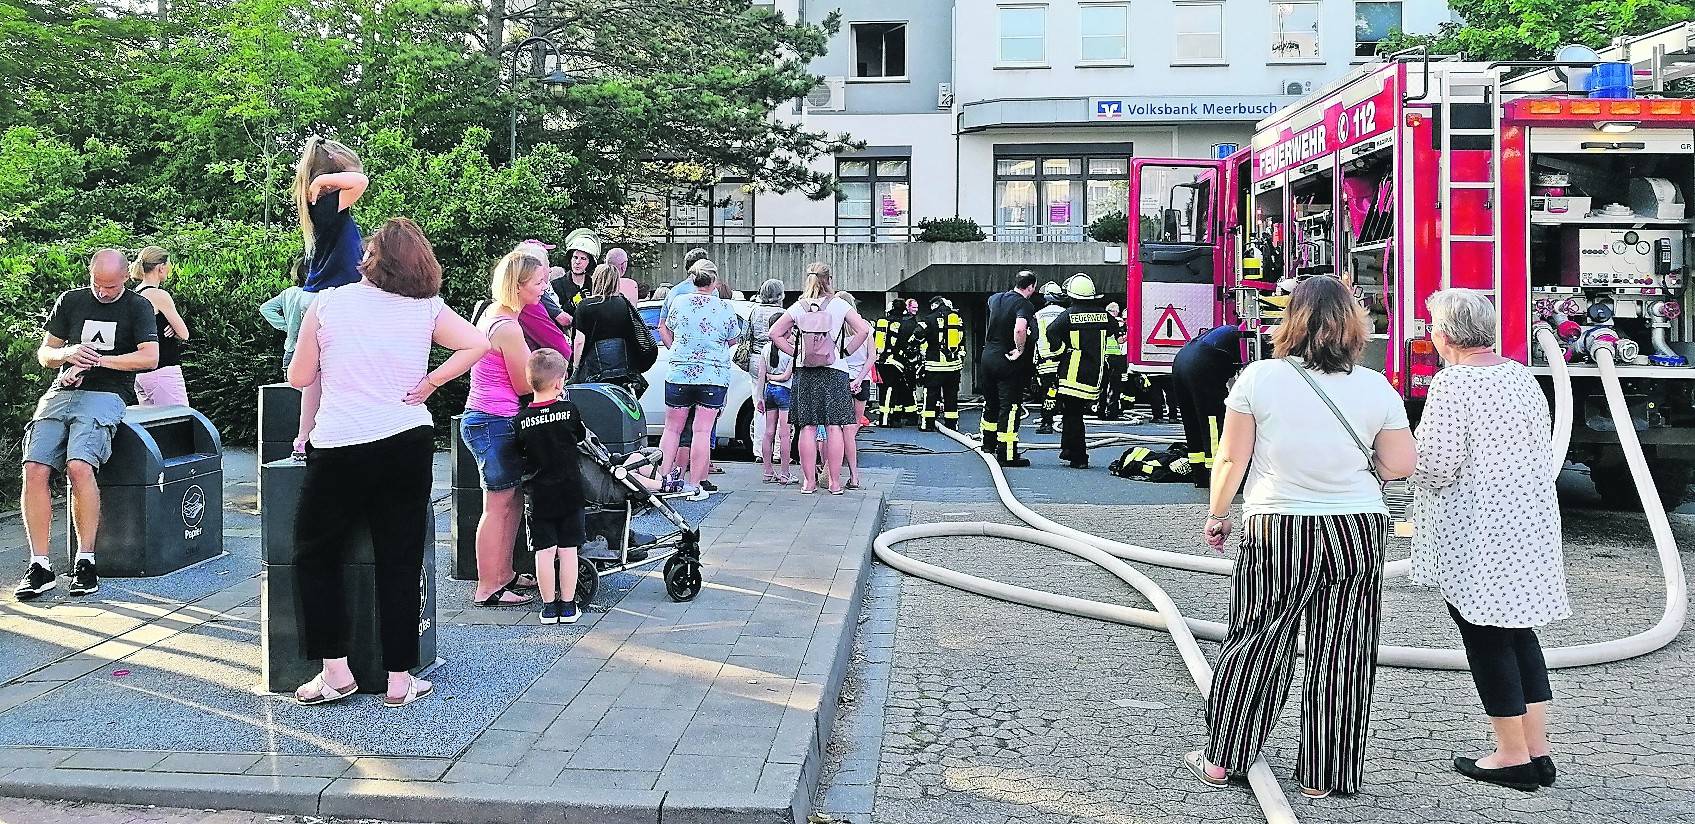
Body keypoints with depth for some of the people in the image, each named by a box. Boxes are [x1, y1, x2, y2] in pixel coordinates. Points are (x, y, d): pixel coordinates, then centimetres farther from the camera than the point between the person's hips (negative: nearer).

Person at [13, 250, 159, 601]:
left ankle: (85, 561, -18)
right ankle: (40, 566, -12)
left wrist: (98, 360, -8)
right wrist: (69, 353, -4)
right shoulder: (70, 302, 17)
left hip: (106, 395, -4)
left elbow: (149, 357, -4)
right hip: (61, 392, 4)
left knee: (79, 466, -28)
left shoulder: (137, 307, 8)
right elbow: (44, 354, 18)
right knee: (34, 468, -17)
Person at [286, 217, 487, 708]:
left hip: (338, 447, -1)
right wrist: (429, 384, -1)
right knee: (400, 561, 8)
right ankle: (399, 679, 11)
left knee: (316, 555, 15)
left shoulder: (328, 303, 1)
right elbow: (478, 344, -7)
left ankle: (335, 672, 13)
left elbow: (299, 378, 5)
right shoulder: (426, 308, 3)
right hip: (408, 443, 2)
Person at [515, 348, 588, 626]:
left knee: (544, 551, 6)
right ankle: (568, 606, 12)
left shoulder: (522, 419, -7)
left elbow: (519, 454, 4)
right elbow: (581, 436, 10)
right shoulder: (569, 410, -8)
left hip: (538, 496, 0)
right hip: (569, 493, 0)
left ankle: (549, 606, 11)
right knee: (568, 550, 7)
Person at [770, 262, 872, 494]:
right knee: (834, 427, 1)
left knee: (808, 428, 4)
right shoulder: (839, 305, -1)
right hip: (835, 371, -2)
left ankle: (809, 481, 6)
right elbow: (864, 329, -9)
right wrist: (846, 351, 0)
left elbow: (775, 333, 3)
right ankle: (834, 482, 3)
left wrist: (794, 352, 8)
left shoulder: (798, 307, 4)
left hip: (805, 373, 2)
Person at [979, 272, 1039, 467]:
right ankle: (1006, 454, -2)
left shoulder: (995, 298, 7)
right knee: (1010, 407, -2)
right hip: (1008, 362, -7)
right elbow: (1020, 329, -35)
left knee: (991, 403, 22)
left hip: (987, 356, 8)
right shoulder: (1024, 304, -17)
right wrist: (1020, 350, -20)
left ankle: (988, 443, 37)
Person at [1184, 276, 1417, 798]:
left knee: (1254, 646, 10)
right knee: (1340, 658, 10)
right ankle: (1322, 778, 18)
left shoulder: (1259, 377, -7)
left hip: (1276, 530, -1)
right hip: (1357, 531, 1)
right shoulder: (1376, 388, -2)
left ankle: (1221, 762, 20)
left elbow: (1232, 458, -5)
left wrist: (1217, 514, 8)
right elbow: (1401, 466, -1)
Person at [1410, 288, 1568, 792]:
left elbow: (1438, 467, -19)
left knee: (1486, 638, 2)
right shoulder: (1522, 377, 8)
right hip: (1531, 524, 8)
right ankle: (1538, 751, 18)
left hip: (1474, 534, -8)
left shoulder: (1452, 383, -16)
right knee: (1519, 630, 15)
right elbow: (1545, 455, 13)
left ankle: (1513, 756, 10)